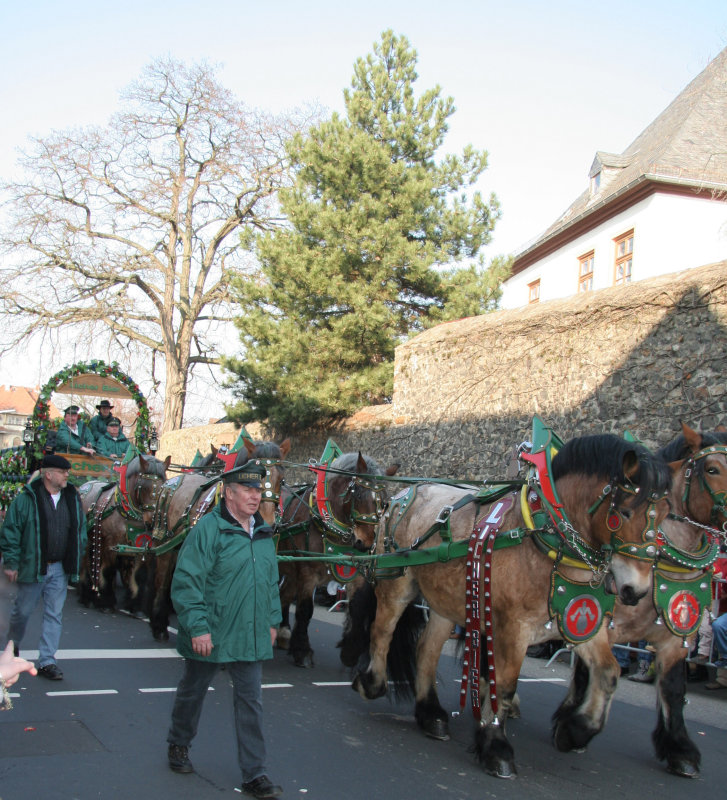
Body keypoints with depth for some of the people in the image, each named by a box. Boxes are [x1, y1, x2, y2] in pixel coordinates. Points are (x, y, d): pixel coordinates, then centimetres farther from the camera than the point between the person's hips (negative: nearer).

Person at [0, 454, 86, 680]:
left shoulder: (72, 498, 5)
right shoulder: (27, 498, -10)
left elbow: (81, 529, 13)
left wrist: (77, 559, 9)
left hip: (60, 570, 3)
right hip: (32, 567, -3)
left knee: (54, 615, 3)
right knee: (22, 611, 13)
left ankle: (46, 661, 10)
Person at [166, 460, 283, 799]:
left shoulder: (264, 532, 8)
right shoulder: (209, 528, -15)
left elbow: (272, 580, 19)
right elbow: (186, 581, -17)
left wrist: (272, 620, 16)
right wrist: (197, 626, -21)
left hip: (251, 637, 5)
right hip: (210, 636, -5)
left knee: (250, 701, 5)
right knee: (193, 692, 15)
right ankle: (178, 744, 40)